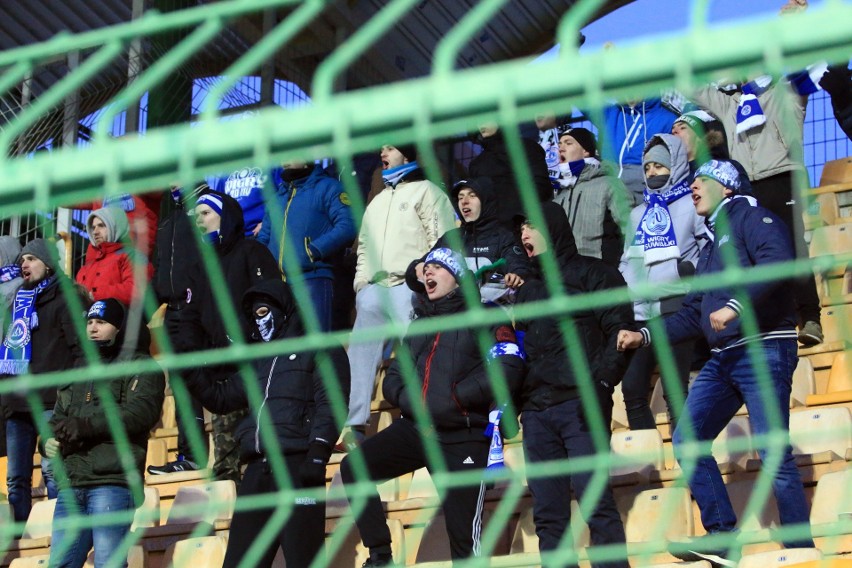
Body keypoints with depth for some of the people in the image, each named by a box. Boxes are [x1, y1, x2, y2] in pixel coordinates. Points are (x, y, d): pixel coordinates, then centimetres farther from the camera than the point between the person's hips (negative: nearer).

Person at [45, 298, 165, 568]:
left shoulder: (140, 366, 6)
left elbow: (141, 410, -11)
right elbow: (57, 419, 24)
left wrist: (88, 425, -20)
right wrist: (49, 441, -1)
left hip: (112, 482, -7)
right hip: (70, 484, 7)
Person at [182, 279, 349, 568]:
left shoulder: (320, 349, 7)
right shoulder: (260, 360, 30)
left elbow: (330, 403, -5)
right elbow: (222, 397, 33)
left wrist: (318, 451, -18)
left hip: (297, 466, -7)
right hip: (258, 469, 7)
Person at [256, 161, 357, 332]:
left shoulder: (328, 187, 2)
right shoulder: (278, 193, 22)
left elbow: (347, 226, -12)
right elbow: (264, 236, 27)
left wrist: (313, 251, -17)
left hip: (312, 280, -7)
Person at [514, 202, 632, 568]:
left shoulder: (592, 273, 6)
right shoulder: (527, 289, 24)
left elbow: (620, 332, -4)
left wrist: (600, 386, -16)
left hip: (579, 405, -6)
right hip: (536, 411, 6)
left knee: (594, 499, -14)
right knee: (547, 512, 1)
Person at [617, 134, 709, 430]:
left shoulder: (692, 205, 4)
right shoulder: (638, 214, 22)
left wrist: (695, 270, -15)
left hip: (675, 310, -6)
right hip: (639, 314, 6)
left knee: (674, 390, -8)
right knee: (632, 390, 3)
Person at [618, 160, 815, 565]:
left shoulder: (749, 217, -1)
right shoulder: (711, 246, 25)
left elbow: (779, 260, -21)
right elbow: (693, 315, 26)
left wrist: (735, 306, -27)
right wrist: (644, 336, 18)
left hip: (764, 349, -9)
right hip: (724, 358, 9)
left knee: (774, 455, -11)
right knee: (687, 440, 1)